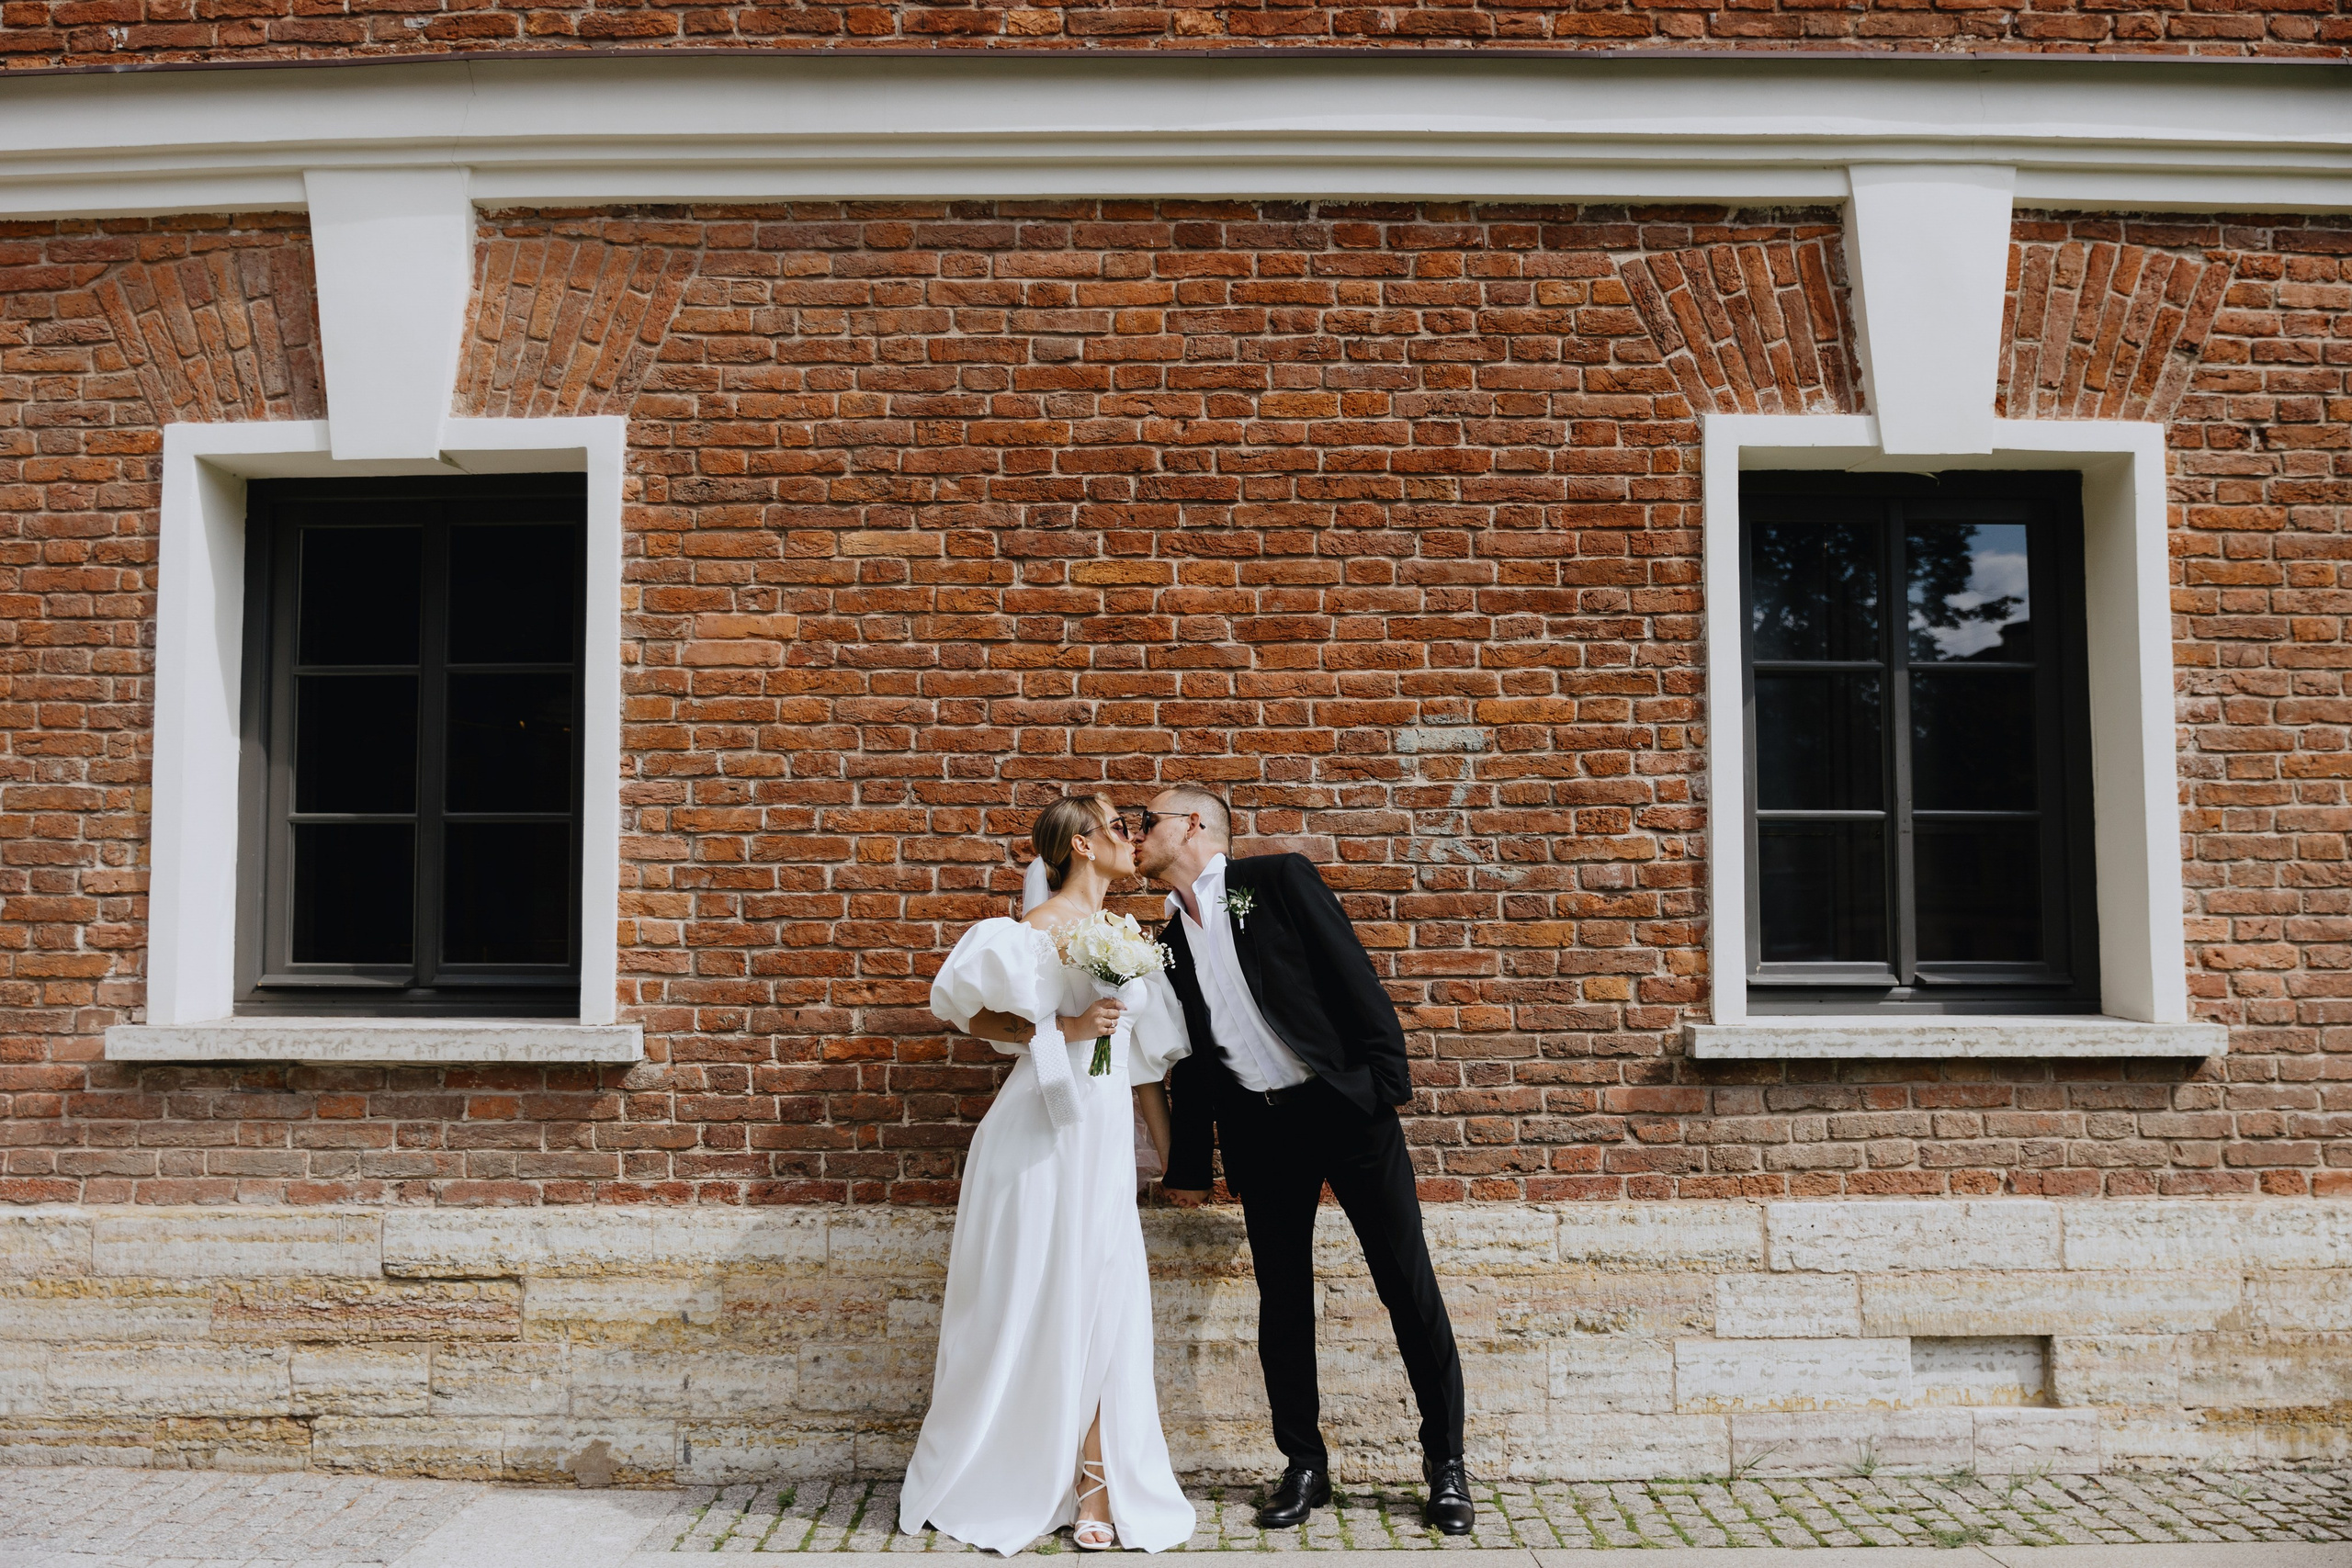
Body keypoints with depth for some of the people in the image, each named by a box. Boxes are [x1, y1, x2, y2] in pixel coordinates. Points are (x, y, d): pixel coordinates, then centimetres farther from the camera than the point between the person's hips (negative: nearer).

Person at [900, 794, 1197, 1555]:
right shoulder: (1043, 927, -7)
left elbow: (1145, 1056, 17)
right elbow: (976, 1015, -10)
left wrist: (1172, 1152, 17)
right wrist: (1064, 1028, -18)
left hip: (1105, 1136, 7)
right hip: (1045, 1131, -6)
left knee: (1101, 1304, 3)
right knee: (1038, 1303, 0)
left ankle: (1094, 1483, 10)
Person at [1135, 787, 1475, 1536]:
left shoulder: (1278, 880, -3)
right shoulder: (1172, 941, 13)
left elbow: (1353, 974, -8)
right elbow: (1192, 1060, 18)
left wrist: (1387, 1078, -15)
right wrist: (1187, 1165, 18)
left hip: (1347, 1107, -5)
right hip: (1257, 1130, 5)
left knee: (1409, 1284, 0)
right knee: (1282, 1298, 8)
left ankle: (1446, 1461, 13)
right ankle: (1304, 1467, 21)